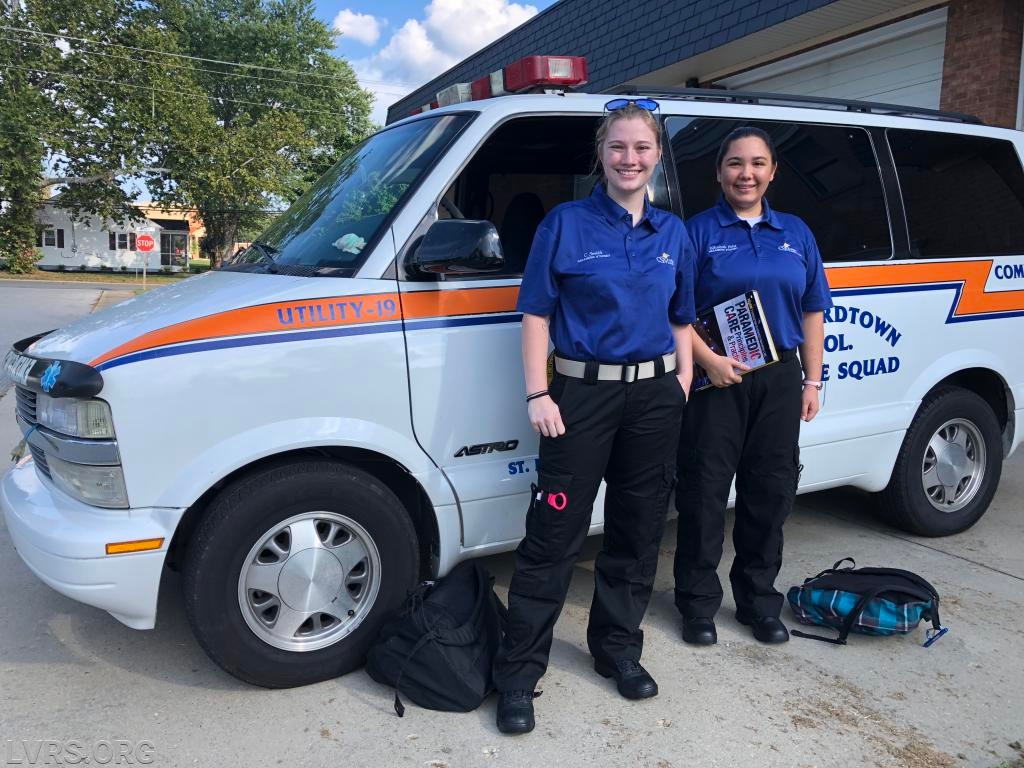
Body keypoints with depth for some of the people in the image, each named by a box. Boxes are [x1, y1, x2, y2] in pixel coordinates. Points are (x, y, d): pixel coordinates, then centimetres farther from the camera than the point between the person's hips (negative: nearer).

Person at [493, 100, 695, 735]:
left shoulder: (673, 233, 9)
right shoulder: (566, 224, -3)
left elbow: (681, 320, 16)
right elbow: (536, 313, -4)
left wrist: (684, 380, 6)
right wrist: (538, 395, -12)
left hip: (655, 396, 4)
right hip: (582, 392, -4)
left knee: (638, 533, 13)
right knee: (554, 534, -2)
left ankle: (619, 649, 31)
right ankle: (518, 671, 11)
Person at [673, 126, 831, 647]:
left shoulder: (796, 234, 12)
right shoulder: (699, 231, -1)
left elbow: (813, 312, 14)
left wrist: (812, 380, 8)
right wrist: (709, 359, -18)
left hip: (779, 379, 4)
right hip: (717, 378, -4)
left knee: (770, 491, 11)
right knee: (704, 491, 1)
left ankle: (759, 600, 28)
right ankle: (698, 603, 17)